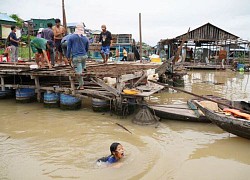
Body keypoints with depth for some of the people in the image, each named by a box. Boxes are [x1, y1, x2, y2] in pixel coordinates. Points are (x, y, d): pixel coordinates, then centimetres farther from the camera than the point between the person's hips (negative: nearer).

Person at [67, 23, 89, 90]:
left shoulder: (71, 37, -3)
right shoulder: (85, 38, 6)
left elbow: (69, 48, -1)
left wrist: (68, 56, 7)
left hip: (76, 57, -4)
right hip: (84, 56, 4)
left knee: (79, 72, 0)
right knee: (81, 71, 19)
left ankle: (81, 85, 4)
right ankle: (81, 84, 29)